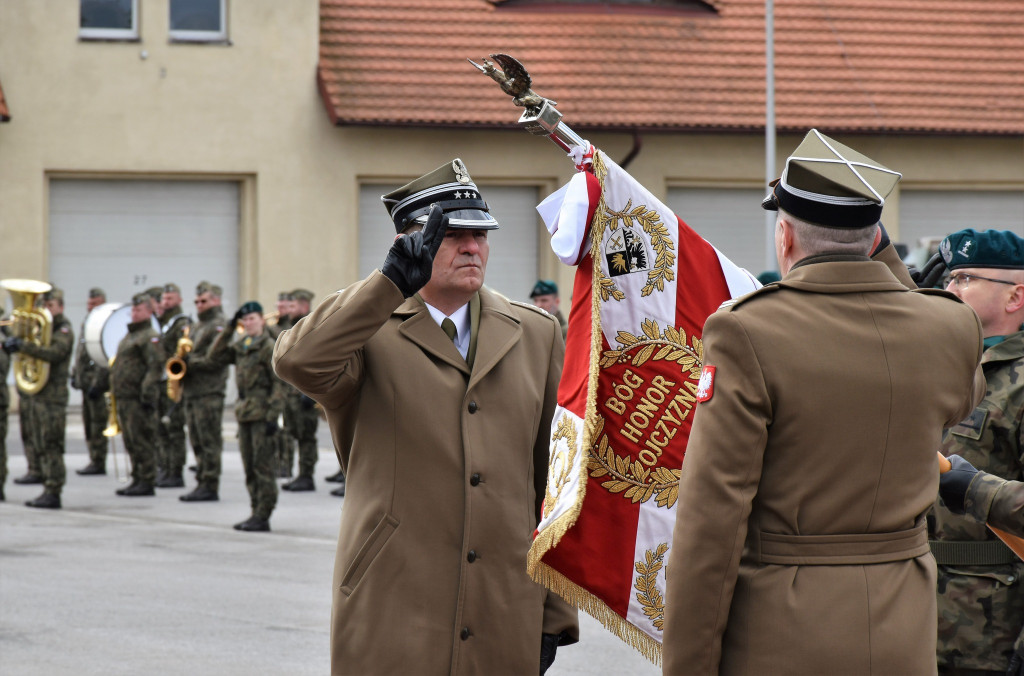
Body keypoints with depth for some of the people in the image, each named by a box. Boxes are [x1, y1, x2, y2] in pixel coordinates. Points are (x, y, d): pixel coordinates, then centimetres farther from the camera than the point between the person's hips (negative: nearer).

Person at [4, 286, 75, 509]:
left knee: (51, 446, -9)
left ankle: (53, 493, -9)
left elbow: (55, 352, -25)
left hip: (53, 396, -9)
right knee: (41, 447, 9)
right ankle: (48, 489, 12)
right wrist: (13, 344, -4)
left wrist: (23, 345, -30)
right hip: (36, 395, 9)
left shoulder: (63, 330, -7)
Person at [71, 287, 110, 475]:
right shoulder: (86, 323, 18)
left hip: (97, 381, -10)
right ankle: (94, 460, 17)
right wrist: (75, 374, 21)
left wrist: (98, 382, -23)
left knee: (97, 423, -7)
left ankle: (98, 463, -5)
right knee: (88, 422, 12)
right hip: (85, 380, 10)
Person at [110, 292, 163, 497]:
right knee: (131, 442, 12)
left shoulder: (150, 337, -10)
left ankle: (147, 482, -5)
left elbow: (156, 366, -19)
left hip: (139, 398, -10)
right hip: (124, 398, 10)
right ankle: (137, 480, 18)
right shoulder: (130, 336, 22)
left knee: (142, 441, -8)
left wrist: (148, 393, -25)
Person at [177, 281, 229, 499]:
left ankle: (210, 487, -7)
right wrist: (182, 360, 6)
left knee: (209, 442, -8)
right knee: (198, 441, 10)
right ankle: (202, 483, 14)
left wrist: (190, 362, -17)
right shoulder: (198, 326, 22)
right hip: (192, 391, 10)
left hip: (209, 392, -10)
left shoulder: (219, 325, -8)